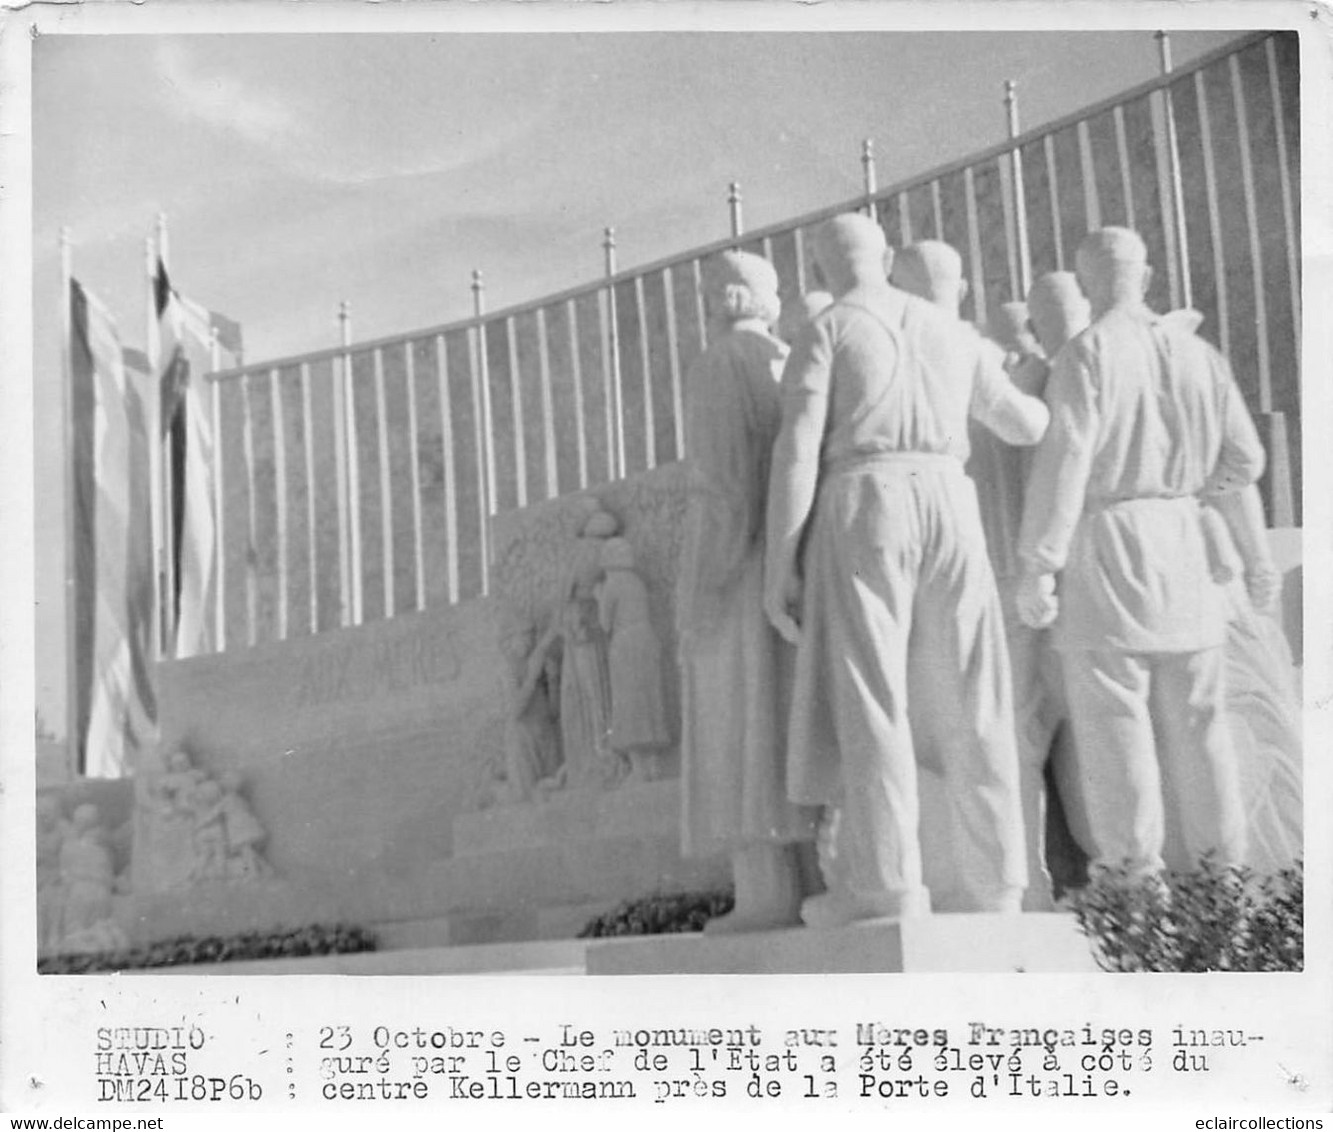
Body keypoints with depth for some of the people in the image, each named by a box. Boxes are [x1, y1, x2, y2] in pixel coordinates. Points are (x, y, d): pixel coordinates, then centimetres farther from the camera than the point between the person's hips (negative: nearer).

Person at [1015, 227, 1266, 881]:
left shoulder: (1089, 354, -9)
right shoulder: (1197, 354, 8)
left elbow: (1063, 463, -16)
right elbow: (1244, 459, 11)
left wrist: (1037, 567, -14)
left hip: (1105, 542, -5)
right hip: (1181, 541, 5)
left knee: (1113, 715, -2)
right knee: (1195, 712, 11)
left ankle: (1133, 869, -3)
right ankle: (1223, 862, 14)